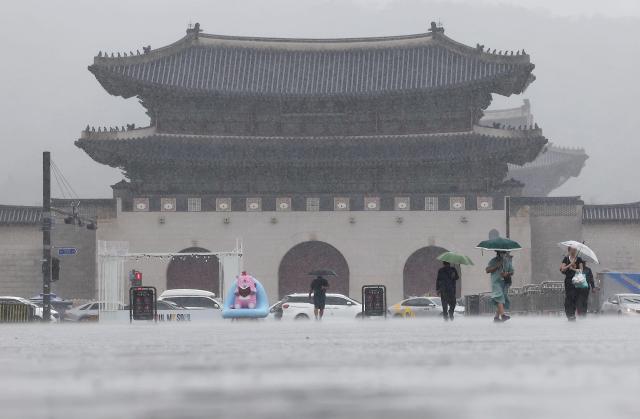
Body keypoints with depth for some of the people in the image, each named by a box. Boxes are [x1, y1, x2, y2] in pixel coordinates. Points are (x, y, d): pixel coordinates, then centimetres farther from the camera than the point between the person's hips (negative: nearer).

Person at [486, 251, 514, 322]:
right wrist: (496, 266, -12)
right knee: (499, 297, -21)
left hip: (505, 282, 5)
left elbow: (512, 272, 13)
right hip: (496, 282, -5)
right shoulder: (493, 261, 5)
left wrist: (507, 274, -9)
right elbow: (487, 270, -2)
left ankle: (496, 317, 10)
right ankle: (503, 315, -34)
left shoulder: (508, 261, 15)